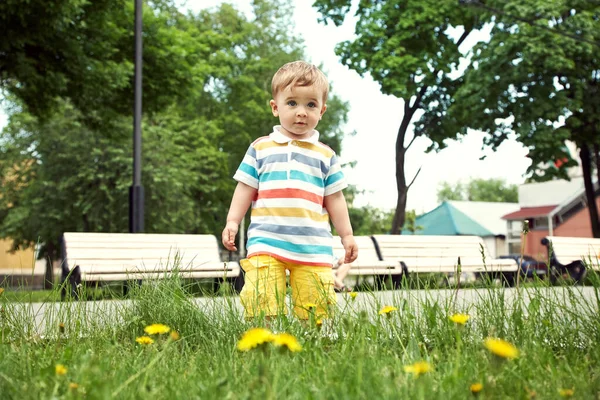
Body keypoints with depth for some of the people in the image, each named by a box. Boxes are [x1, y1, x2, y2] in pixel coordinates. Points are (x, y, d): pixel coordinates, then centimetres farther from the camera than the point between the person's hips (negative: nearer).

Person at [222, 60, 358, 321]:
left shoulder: (325, 155, 12)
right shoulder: (261, 148, 10)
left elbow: (334, 198, 15)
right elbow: (245, 188, 11)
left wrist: (347, 235, 14)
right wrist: (232, 222, 2)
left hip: (313, 247, 1)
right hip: (266, 243, -1)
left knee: (317, 307, -3)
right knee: (262, 302, -12)